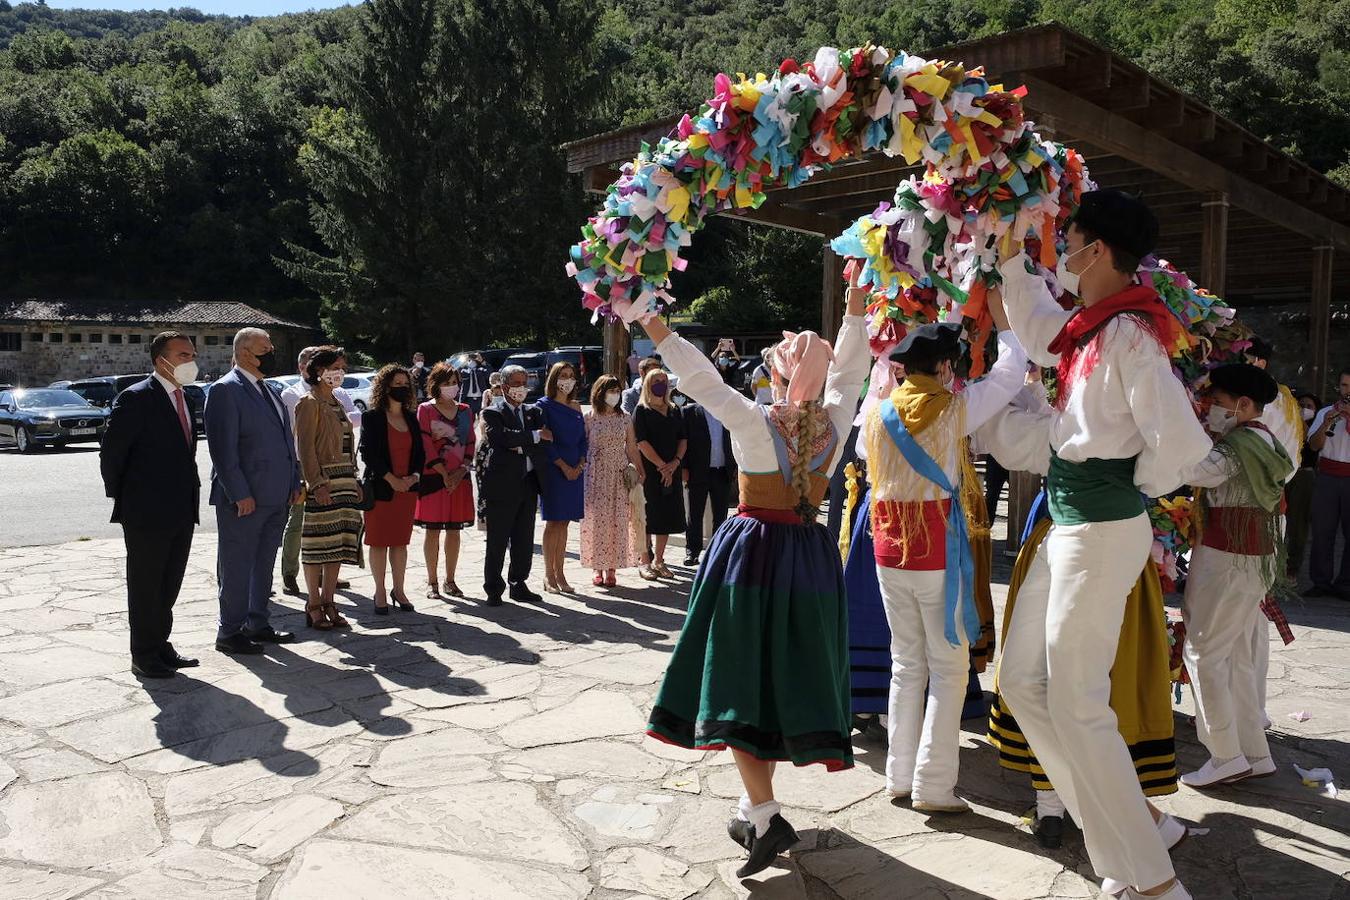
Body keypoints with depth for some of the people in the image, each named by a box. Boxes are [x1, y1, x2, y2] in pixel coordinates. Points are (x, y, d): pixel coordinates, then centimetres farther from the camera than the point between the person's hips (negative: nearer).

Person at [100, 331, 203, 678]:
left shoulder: (183, 399, 12)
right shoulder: (136, 398, -12)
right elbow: (111, 452, -11)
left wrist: (190, 490, 10)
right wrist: (121, 498, -5)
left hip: (182, 513, 8)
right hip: (146, 515, -7)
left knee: (169, 586, 16)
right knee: (145, 587, 5)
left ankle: (160, 646, 28)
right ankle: (144, 656, 15)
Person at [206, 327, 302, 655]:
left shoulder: (268, 390, 17)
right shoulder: (225, 390, -10)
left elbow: (286, 440, 20)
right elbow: (222, 449, -16)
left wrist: (294, 483, 12)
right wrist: (240, 494, -19)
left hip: (276, 497, 8)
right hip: (243, 499, -8)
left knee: (263, 564, 16)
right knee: (237, 566, 1)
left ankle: (257, 624, 27)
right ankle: (230, 632, 11)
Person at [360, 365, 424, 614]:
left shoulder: (411, 417, 11)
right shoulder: (372, 417, -3)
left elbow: (420, 452, 11)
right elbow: (368, 453, -10)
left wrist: (414, 476, -7)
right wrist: (391, 479, -16)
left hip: (407, 488, 4)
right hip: (380, 488, -4)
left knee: (401, 542, 9)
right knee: (379, 542, 2)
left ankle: (398, 590, 18)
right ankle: (380, 593, 10)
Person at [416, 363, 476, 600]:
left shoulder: (465, 410, 12)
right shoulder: (426, 409, -2)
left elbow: (470, 442, 9)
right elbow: (426, 446, -9)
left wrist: (463, 469, -6)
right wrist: (445, 474, -14)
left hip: (460, 477, 4)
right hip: (434, 477, -4)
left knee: (454, 529, 8)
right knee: (433, 529, 0)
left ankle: (449, 580, 17)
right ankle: (432, 582, 9)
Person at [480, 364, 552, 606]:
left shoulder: (533, 412, 16)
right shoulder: (493, 412, 0)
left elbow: (546, 442, 4)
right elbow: (500, 437, -19)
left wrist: (522, 446, -11)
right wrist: (534, 436, -14)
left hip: (528, 484, 5)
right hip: (502, 484, -5)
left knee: (524, 541, 10)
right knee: (498, 541, 0)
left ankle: (518, 585, 21)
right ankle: (494, 590, 8)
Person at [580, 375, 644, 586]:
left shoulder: (625, 418, 8)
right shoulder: (589, 418, 1)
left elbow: (632, 449, 9)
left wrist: (640, 473, 3)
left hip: (620, 475, 2)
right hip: (595, 474, -2)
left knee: (617, 521, -1)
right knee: (596, 519, -2)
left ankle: (612, 569, 6)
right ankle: (598, 569, 8)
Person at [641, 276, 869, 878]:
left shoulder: (756, 422, -13)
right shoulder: (834, 423, -1)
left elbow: (702, 379, -13)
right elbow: (849, 371, 14)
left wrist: (654, 328, -7)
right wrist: (855, 308, 25)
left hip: (753, 551, -5)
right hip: (811, 557, 5)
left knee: (741, 679, -1)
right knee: (788, 679, 11)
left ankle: (764, 816, -10)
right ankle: (755, 805, 20)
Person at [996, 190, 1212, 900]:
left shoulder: (1128, 334, -18)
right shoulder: (1087, 328, 9)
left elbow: (1182, 442, -25)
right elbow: (1036, 332, 31)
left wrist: (1133, 489, -8)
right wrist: (1009, 257, 29)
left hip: (1100, 531, -10)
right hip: (1068, 526, 10)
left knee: (1076, 706, -4)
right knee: (1022, 680, 15)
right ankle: (1114, 836, 26)